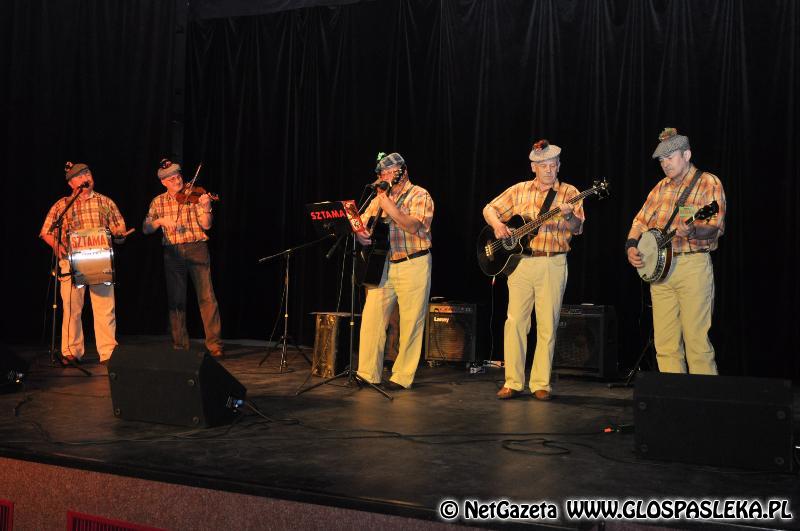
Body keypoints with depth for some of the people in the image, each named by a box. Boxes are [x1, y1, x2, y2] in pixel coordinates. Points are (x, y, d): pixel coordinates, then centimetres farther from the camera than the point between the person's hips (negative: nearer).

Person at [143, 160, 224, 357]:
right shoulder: (158, 202, 10)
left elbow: (206, 225, -5)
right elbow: (146, 229, 7)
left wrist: (206, 207, -23)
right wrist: (161, 220, -11)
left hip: (197, 248, -2)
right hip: (172, 252, 3)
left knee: (207, 297, -8)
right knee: (176, 300, 5)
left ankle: (214, 344, -5)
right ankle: (180, 345, 15)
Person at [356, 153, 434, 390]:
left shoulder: (420, 196, -3)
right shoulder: (380, 198, 16)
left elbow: (413, 226, -18)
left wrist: (389, 206, -23)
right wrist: (360, 234, -7)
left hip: (413, 265, -5)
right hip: (384, 264, 6)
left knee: (410, 324, -3)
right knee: (371, 318, -1)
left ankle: (402, 377, 5)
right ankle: (368, 373, 7)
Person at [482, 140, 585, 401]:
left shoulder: (569, 193, 5)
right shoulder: (519, 190, 10)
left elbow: (578, 228, -6)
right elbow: (489, 209, 15)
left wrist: (569, 215, -28)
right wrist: (497, 224, -6)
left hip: (553, 264, -1)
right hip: (520, 262, 2)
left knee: (547, 325, 0)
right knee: (515, 322, 0)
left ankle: (541, 384, 9)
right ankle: (513, 382, 7)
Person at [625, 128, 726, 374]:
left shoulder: (708, 183, -1)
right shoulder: (662, 187, 18)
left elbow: (716, 226, -12)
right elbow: (641, 220, 21)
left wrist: (693, 231, -32)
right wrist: (631, 246, 3)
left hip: (693, 265, -6)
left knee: (697, 340, -8)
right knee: (664, 342, 5)